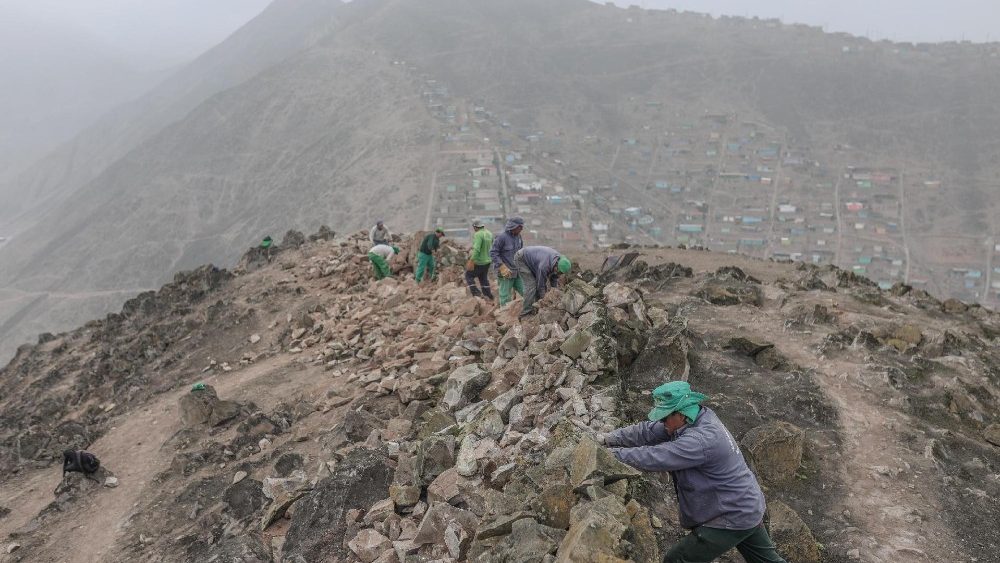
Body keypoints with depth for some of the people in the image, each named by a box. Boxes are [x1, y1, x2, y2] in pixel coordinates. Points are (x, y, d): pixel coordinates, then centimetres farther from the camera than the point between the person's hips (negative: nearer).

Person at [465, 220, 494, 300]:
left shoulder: (478, 234, -20)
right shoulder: (489, 234, 6)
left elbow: (476, 249, -28)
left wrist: (471, 261, -29)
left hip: (479, 262, -8)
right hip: (487, 261, 8)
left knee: (469, 275, 6)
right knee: (484, 278, 19)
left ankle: (476, 294, -2)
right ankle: (489, 296, 21)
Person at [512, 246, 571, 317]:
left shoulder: (558, 259, -14)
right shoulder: (544, 266, -38)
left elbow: (554, 279, 0)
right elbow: (541, 285, -26)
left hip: (531, 259, 9)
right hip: (521, 259, -9)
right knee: (531, 285, -18)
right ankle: (526, 312, -13)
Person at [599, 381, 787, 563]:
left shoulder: (701, 440, -31)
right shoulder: (699, 417, -4)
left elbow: (652, 458, -34)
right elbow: (650, 431, -2)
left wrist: (609, 454, -27)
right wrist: (610, 439, -9)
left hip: (733, 518, -10)